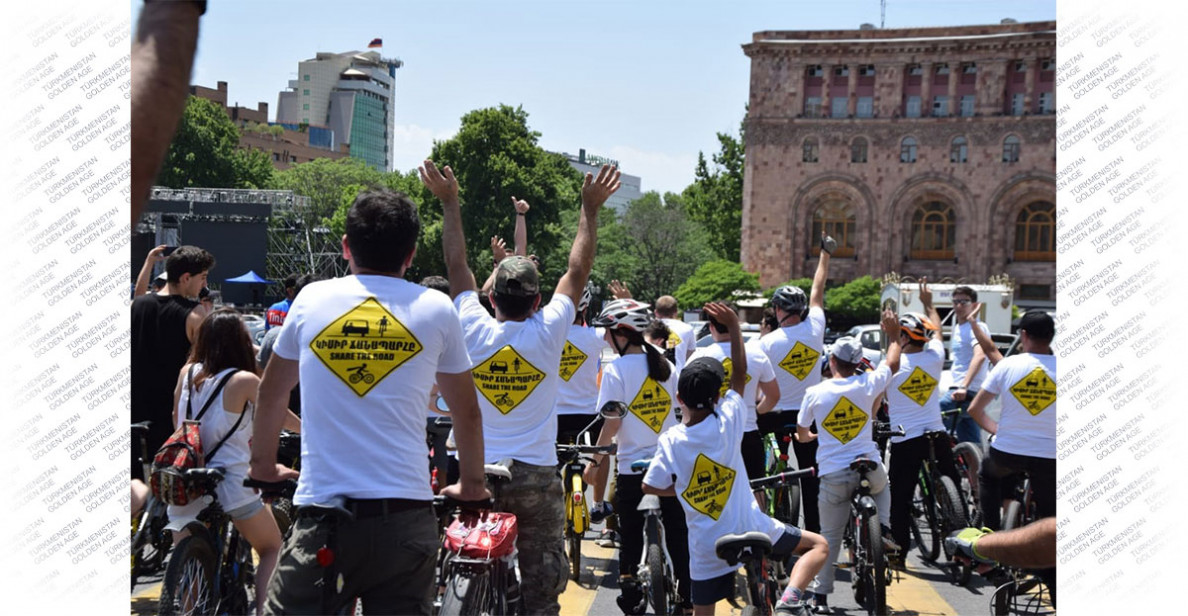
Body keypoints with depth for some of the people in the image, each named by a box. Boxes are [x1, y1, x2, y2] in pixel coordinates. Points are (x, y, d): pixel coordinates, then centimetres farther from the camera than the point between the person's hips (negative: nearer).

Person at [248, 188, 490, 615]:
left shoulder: (312, 299, 6)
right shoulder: (436, 309, 3)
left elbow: (271, 392, 20)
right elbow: (466, 412, 13)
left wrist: (263, 463, 35)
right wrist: (472, 483, 28)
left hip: (322, 517, 0)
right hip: (406, 517, 0)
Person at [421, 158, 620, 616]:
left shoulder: (474, 330, -4)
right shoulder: (548, 332, -8)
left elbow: (456, 266, 7)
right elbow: (578, 271, 1)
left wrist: (449, 203, 15)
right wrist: (590, 209, 9)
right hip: (536, 478, -2)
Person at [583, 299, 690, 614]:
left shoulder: (615, 369, -12)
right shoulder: (664, 364, 3)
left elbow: (612, 422, -14)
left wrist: (596, 459, -6)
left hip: (632, 465, -4)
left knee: (630, 533, 10)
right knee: (677, 531, 12)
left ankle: (629, 586, 16)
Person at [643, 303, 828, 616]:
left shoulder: (670, 441, -10)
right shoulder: (728, 422, -11)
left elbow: (651, 486, -4)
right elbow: (740, 375, 0)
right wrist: (733, 325, 2)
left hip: (706, 548, 2)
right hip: (752, 531, -1)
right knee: (819, 545, 15)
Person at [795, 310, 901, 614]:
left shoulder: (815, 392, -5)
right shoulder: (867, 384, -5)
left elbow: (801, 434, 8)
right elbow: (893, 363, 17)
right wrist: (893, 335, 32)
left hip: (833, 477, -1)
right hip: (869, 470, 1)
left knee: (830, 536, 12)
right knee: (882, 485, 37)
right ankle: (884, 529, 16)